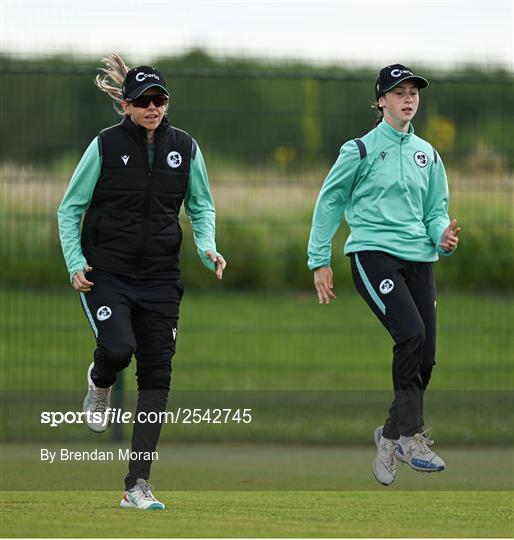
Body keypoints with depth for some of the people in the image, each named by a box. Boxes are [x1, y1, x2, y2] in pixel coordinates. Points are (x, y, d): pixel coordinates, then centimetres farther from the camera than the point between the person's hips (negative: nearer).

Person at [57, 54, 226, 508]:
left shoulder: (185, 148, 3)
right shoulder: (106, 146, -5)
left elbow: (202, 207, 16)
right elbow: (70, 208, 3)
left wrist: (207, 248, -2)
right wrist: (75, 263, -9)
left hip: (160, 278, 3)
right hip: (106, 272, -3)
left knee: (157, 375, -3)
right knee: (118, 347, -26)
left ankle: (138, 484, 0)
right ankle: (100, 384, 15)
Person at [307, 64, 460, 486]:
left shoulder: (427, 155, 16)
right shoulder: (360, 150, 1)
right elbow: (330, 201, 5)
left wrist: (443, 235, -3)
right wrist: (320, 261, 2)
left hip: (418, 258, 6)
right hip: (373, 254, -6)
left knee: (426, 356, -1)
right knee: (411, 333, -26)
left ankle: (390, 436, 19)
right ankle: (411, 435, -22)